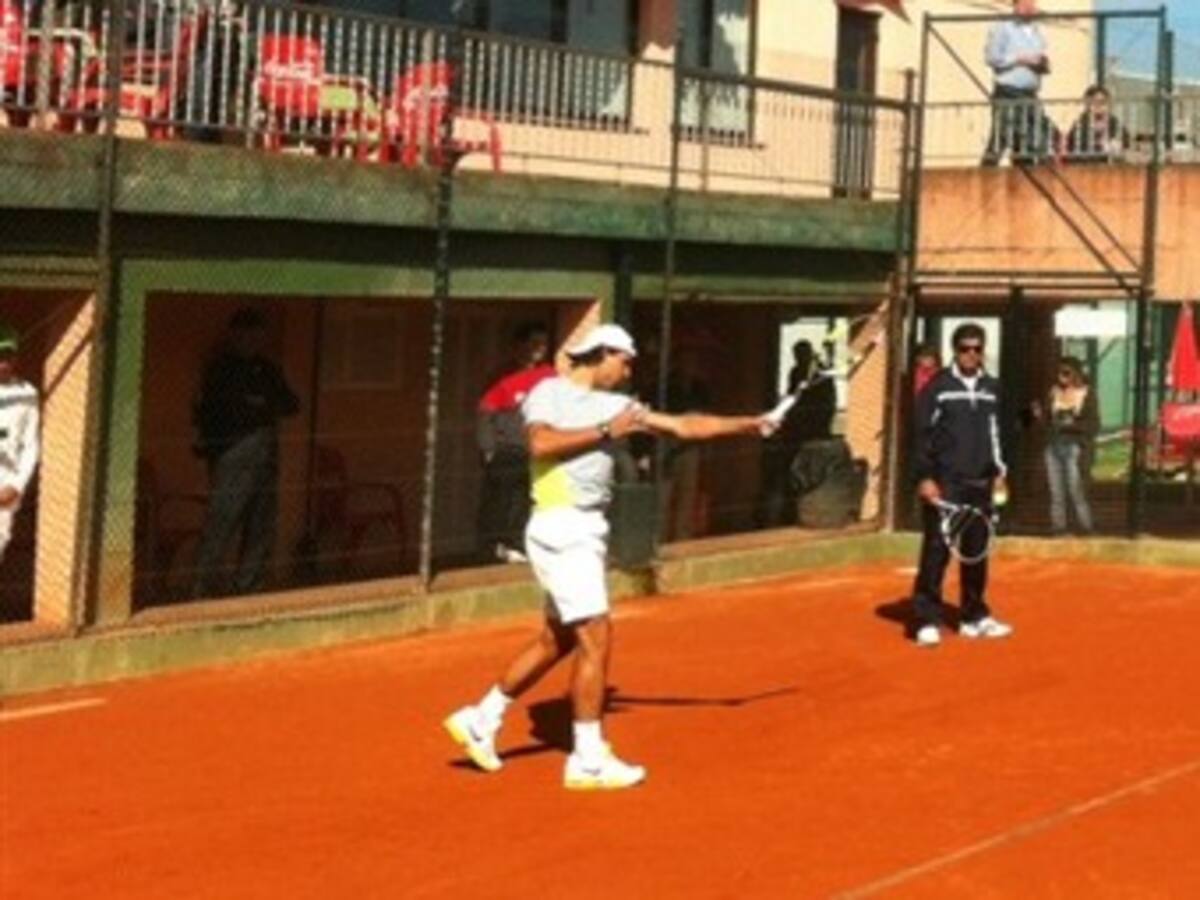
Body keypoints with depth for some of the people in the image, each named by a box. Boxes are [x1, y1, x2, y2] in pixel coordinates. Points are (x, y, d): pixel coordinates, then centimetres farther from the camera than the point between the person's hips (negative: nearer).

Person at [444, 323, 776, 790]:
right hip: (560, 527, -8)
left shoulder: (613, 405, 14)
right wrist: (606, 431, -15)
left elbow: (683, 426, 14)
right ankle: (588, 761, -4)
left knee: (557, 641, 15)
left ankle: (480, 720, 27)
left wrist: (747, 423, 9)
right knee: (596, 638, -9)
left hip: (586, 530, 8)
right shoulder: (549, 392, -4)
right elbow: (542, 442, -23)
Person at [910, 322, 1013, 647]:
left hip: (979, 484, 5)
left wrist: (999, 471, 11)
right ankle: (927, 620, -4)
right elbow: (922, 434, -5)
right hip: (944, 483, -5)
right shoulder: (938, 386, -4)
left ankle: (975, 617, 19)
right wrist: (925, 477, -11)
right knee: (936, 550, -7)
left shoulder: (991, 388, 12)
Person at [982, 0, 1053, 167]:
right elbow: (991, 57, -11)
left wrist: (1043, 65, 0)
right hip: (1007, 92, -7)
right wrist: (1020, 59, -12)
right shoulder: (1002, 28, -1)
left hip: (1030, 94, 7)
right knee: (1001, 137, -12)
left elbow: (1040, 61, 24)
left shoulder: (1037, 32, 19)